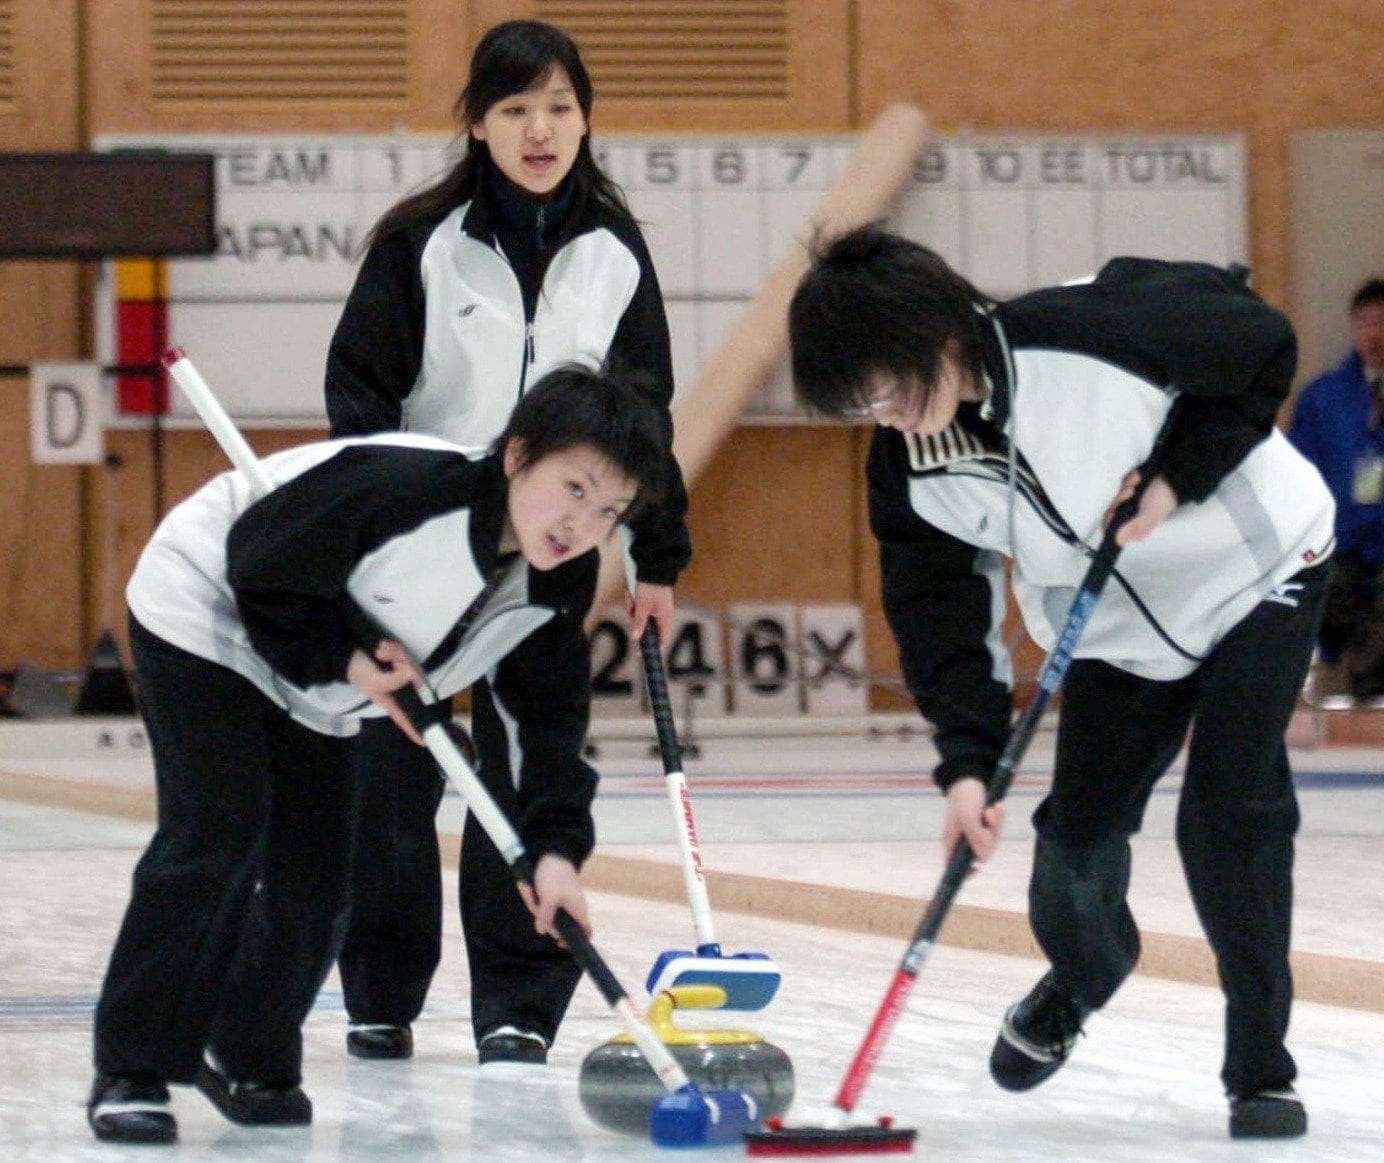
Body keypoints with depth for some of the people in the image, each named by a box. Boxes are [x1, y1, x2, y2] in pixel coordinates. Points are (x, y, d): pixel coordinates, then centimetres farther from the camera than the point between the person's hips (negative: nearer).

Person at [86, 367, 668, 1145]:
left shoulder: (559, 587, -14)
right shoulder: (403, 488, -36)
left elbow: (551, 716, -11)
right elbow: (258, 562, -26)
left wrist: (555, 846, -24)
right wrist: (343, 657, -28)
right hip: (208, 616, -7)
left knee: (315, 875, 3)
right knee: (217, 839, -18)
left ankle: (250, 1059, 23)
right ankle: (132, 1072, -14)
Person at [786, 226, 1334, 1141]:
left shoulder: (1091, 333, -33)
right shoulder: (912, 466, -15)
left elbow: (1264, 347, -21)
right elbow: (941, 609, -10)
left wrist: (1176, 476, -25)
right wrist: (969, 759, -22)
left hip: (1255, 572, -5)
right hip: (1119, 624, 5)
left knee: (1231, 817, -16)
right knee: (1080, 826, 5)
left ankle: (1262, 1070, -4)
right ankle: (1083, 975, 40)